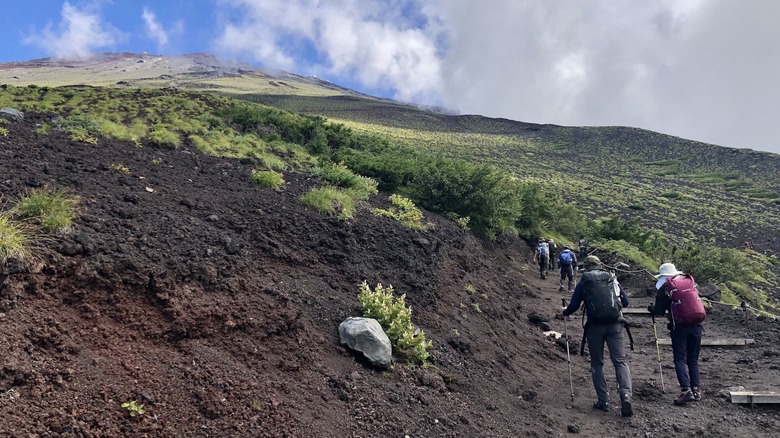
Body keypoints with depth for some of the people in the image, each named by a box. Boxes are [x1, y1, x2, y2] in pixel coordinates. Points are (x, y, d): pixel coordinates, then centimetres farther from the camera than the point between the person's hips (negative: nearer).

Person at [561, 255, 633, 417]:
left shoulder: (584, 282, 4)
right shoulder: (613, 279, 11)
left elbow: (573, 305, 3)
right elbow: (625, 302, 16)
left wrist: (565, 311, 25)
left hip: (595, 326, -1)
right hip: (615, 324, 1)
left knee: (597, 363, 10)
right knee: (620, 361, 3)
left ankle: (603, 400, 7)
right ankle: (626, 395, -16)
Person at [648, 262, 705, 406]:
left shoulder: (665, 287, -2)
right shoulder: (690, 281, 11)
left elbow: (659, 311, -1)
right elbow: (694, 301, 20)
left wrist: (651, 308, 20)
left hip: (681, 326, -5)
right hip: (697, 325, 5)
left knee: (680, 359, -1)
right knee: (693, 359, 14)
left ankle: (686, 390, -12)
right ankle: (696, 390, 8)